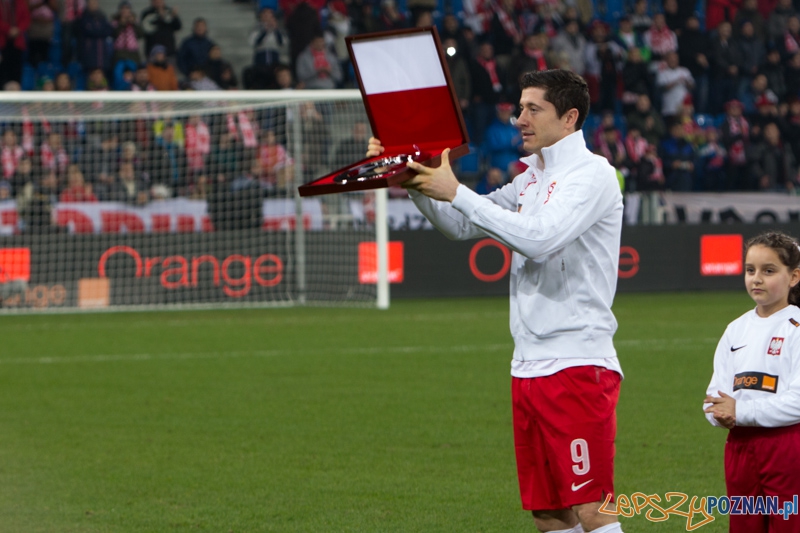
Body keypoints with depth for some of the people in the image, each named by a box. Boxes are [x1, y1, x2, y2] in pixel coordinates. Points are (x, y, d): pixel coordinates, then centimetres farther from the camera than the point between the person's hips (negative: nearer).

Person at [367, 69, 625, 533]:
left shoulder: (593, 173, -8)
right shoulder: (531, 179, 18)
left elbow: (540, 238, -22)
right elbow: (462, 225, 25)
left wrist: (456, 192, -19)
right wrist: (413, 183, 8)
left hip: (579, 364, -8)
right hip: (530, 368, 8)